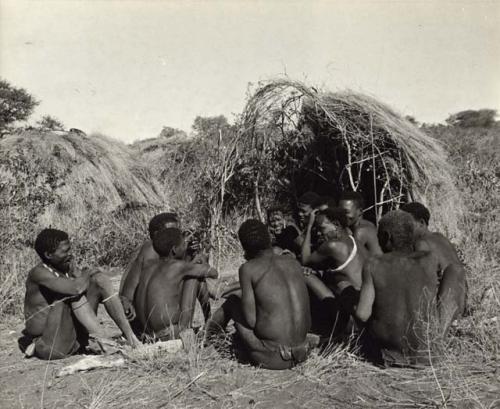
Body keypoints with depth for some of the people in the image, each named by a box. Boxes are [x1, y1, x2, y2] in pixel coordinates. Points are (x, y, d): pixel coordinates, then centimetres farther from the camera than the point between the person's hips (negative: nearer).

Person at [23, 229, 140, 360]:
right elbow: (76, 288, -32)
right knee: (73, 294, -28)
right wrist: (88, 276, -13)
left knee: (99, 279, -5)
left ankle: (130, 335, -10)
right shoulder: (39, 273, -18)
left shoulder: (67, 268, 5)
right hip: (52, 347, -7)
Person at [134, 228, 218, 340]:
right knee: (194, 275, 2)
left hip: (148, 332, 7)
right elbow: (213, 273, 1)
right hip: (170, 333, -7)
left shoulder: (149, 268, 10)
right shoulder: (178, 266, -9)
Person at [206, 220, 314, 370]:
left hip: (271, 358, -5)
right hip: (302, 353, 5)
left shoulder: (248, 268, -7)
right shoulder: (294, 263, 7)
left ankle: (211, 330, 45)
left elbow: (251, 320, -10)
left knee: (232, 301, 17)